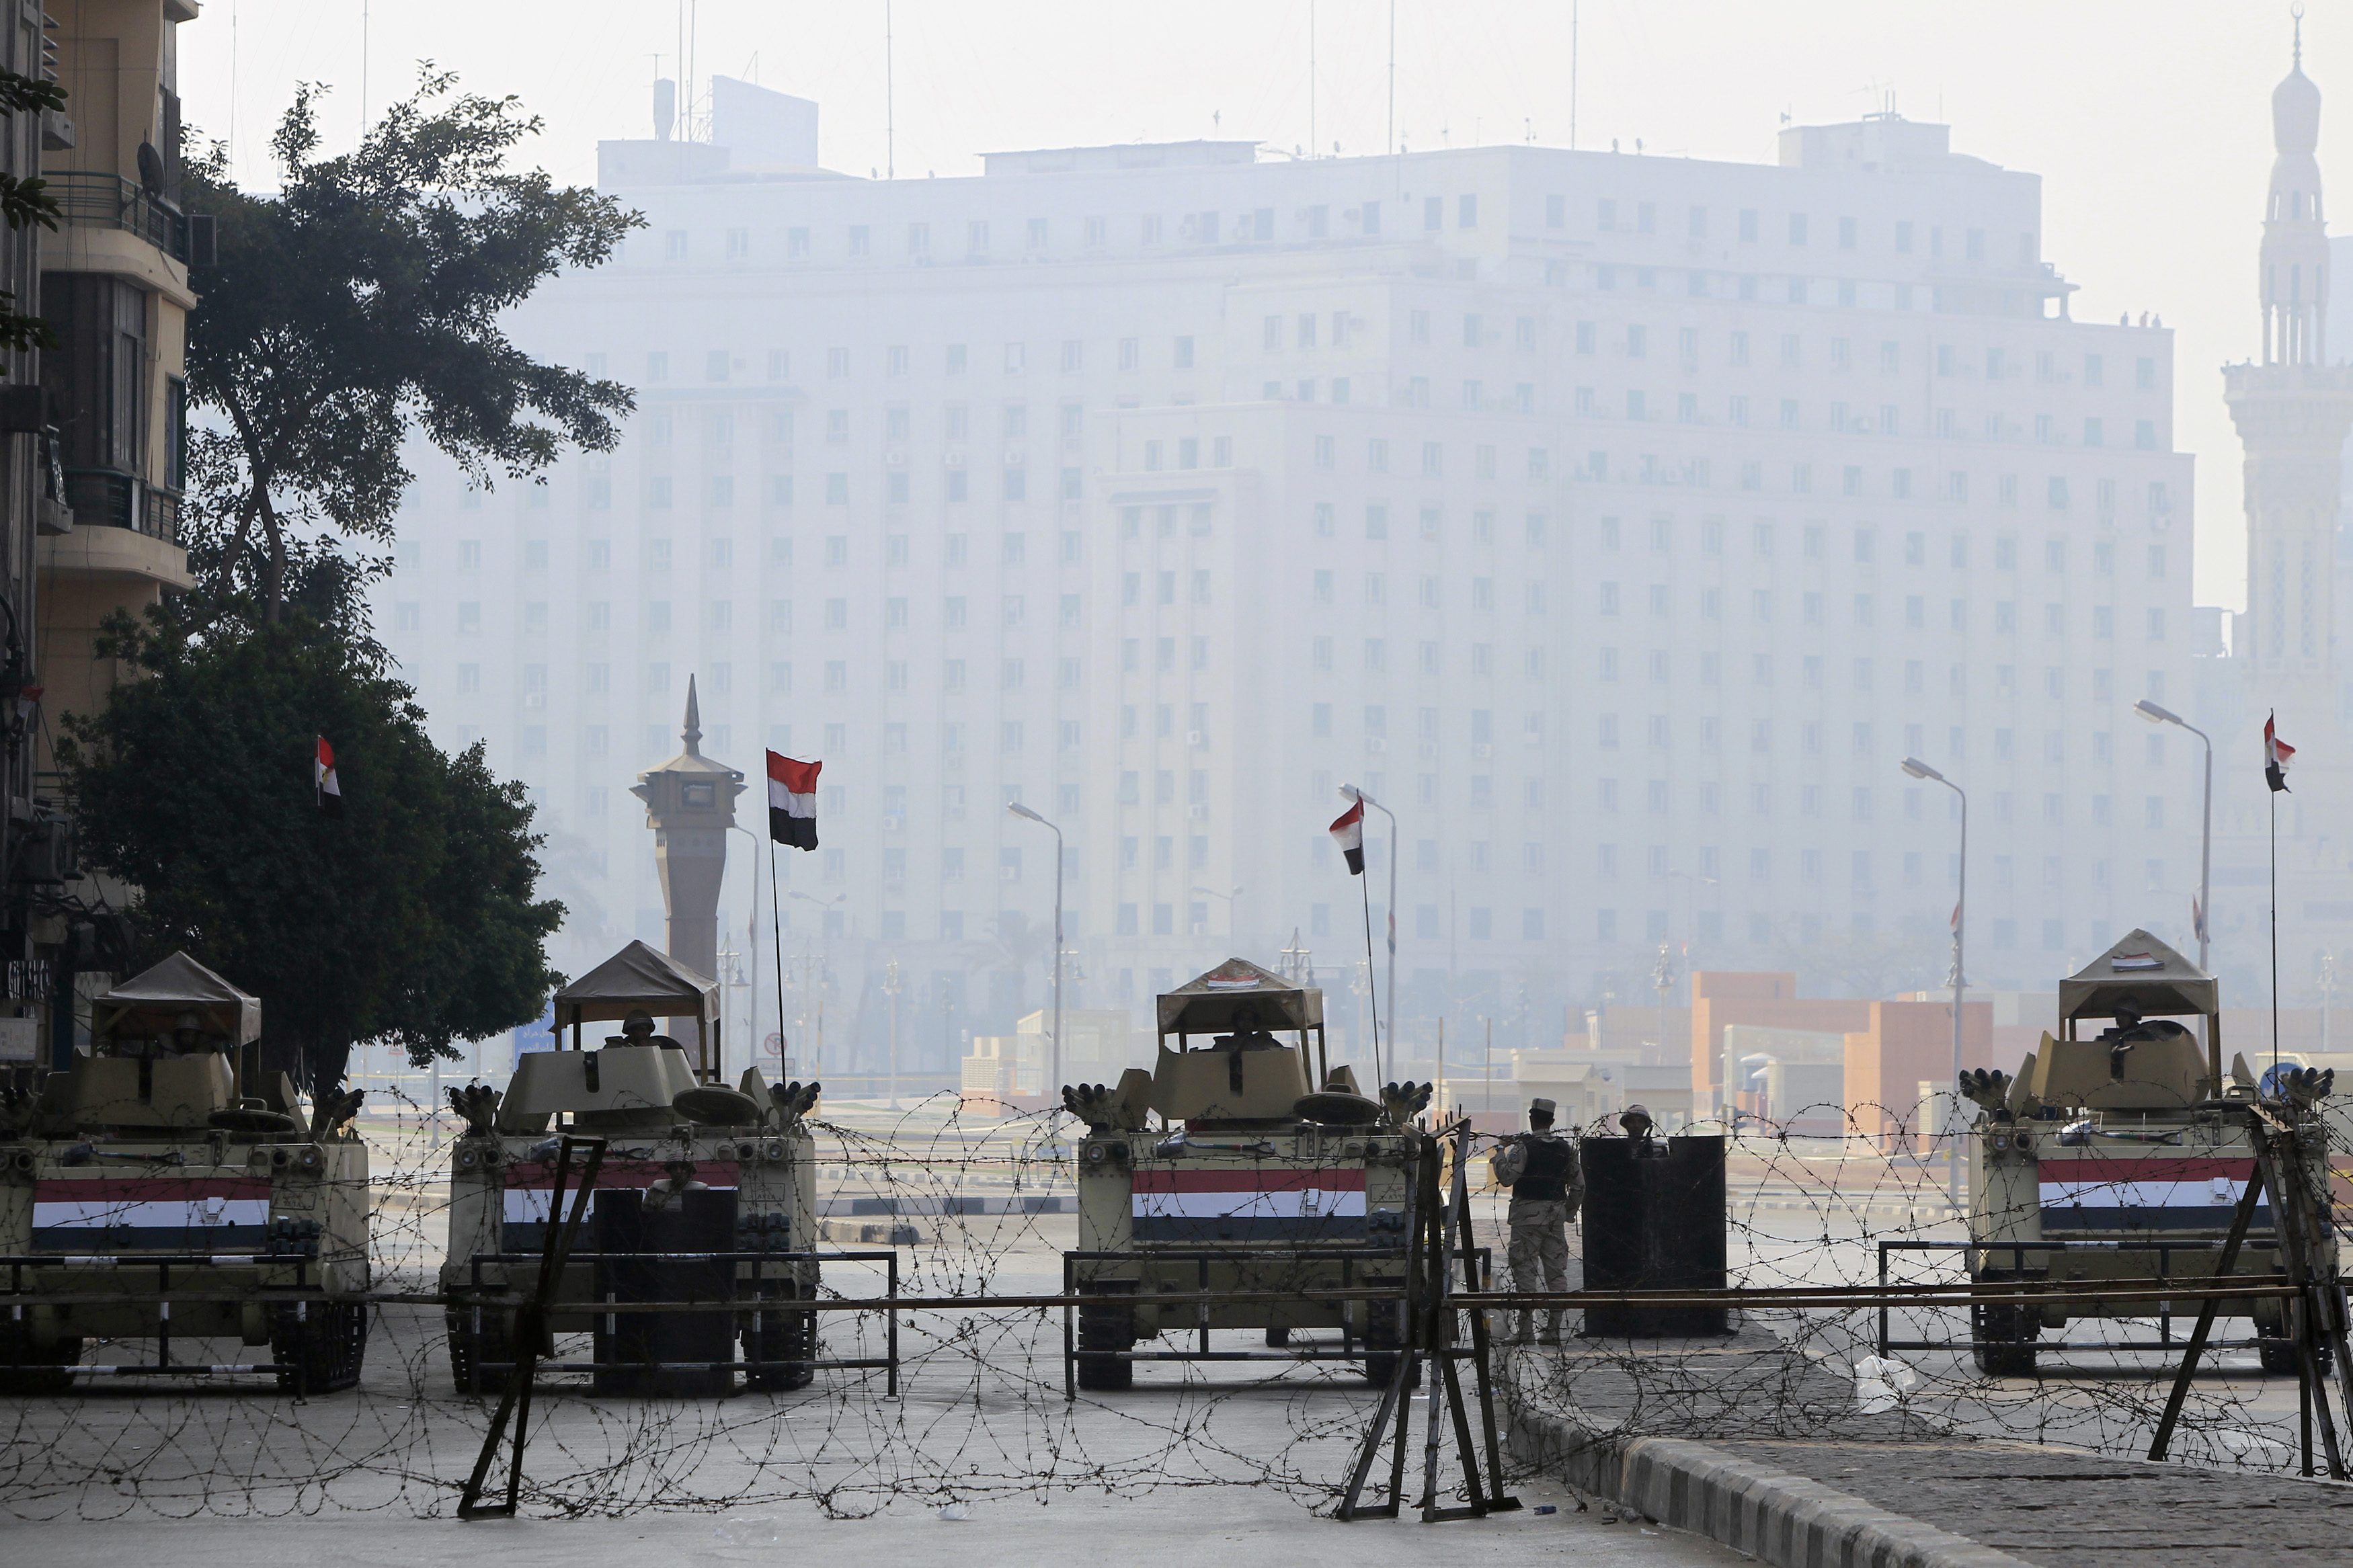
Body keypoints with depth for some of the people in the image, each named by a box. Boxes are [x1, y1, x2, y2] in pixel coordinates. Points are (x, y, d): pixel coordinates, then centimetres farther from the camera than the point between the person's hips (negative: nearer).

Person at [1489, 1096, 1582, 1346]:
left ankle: (1525, 1329, -9)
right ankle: (1554, 1328, 6)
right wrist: (1568, 1212, 22)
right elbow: (1578, 1185, 11)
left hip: (1529, 1213, -5)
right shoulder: (1566, 1148, 8)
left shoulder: (1524, 1147, -10)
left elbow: (1507, 1177, -15)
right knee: (1556, 1272, 7)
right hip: (1556, 1217, 5)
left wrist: (1500, 1153, -1)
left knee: (1525, 1271, -4)